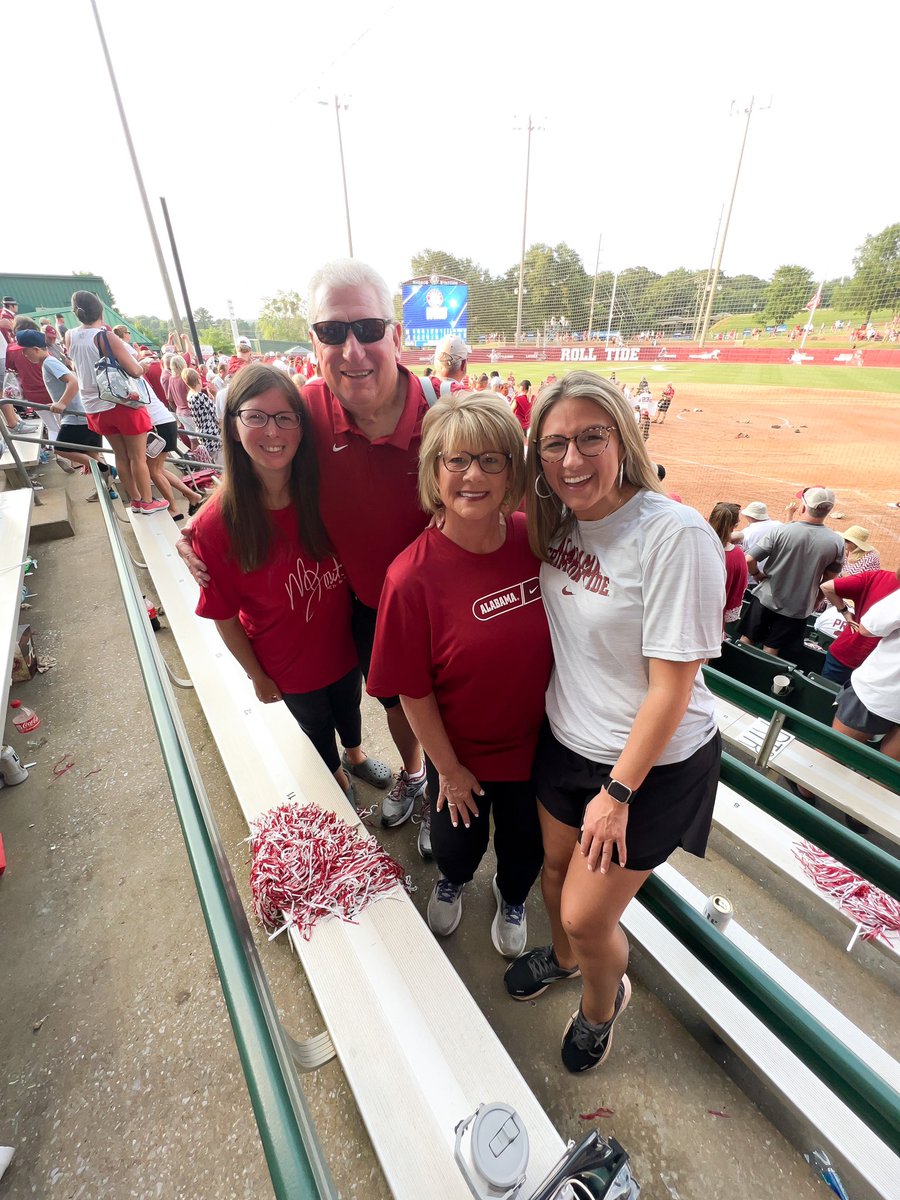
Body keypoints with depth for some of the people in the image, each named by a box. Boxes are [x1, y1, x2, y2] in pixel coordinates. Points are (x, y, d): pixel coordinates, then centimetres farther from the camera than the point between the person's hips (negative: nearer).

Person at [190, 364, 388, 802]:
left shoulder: (322, 491, -18)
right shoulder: (217, 524, -25)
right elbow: (224, 617, -14)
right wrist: (258, 676, -5)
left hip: (344, 642, 3)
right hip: (289, 664, -2)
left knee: (349, 707, 30)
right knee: (316, 725, 25)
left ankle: (355, 753, 64)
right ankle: (336, 776, 58)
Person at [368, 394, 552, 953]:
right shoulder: (413, 576, -27)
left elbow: (563, 631, 0)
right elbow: (412, 690, -18)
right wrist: (448, 769, -8)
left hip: (535, 739, 3)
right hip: (460, 750, -2)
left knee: (527, 843, 26)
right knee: (459, 844, 25)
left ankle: (512, 898, 64)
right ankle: (452, 878, 66)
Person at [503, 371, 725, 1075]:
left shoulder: (675, 535, -26)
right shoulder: (557, 524, -4)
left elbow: (671, 687, -22)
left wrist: (617, 791, -14)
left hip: (654, 764, -5)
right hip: (568, 740, 6)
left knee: (587, 915, 9)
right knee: (558, 869, 24)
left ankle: (604, 1000, 46)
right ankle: (564, 956, 59)